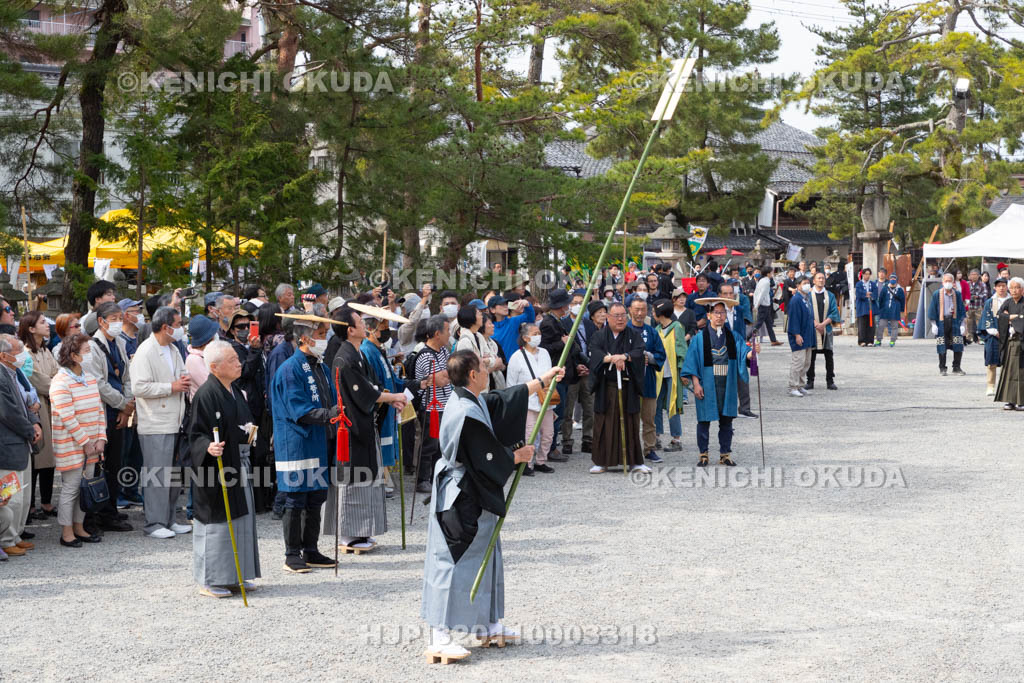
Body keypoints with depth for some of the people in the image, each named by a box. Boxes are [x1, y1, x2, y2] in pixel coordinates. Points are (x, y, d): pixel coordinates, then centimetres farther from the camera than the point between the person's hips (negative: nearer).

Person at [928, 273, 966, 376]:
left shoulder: (957, 294, 8)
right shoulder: (937, 294, 2)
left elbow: (961, 309, 11)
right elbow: (932, 309, 2)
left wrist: (962, 324, 5)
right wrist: (934, 324, -4)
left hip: (954, 321, 2)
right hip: (942, 322, -2)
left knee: (958, 347, -1)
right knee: (942, 347, 1)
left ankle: (956, 368, 10)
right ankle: (942, 368, 10)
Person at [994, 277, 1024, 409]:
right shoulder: (1008, 302, 12)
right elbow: (999, 315, -2)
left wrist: (1009, 317, -3)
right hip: (1010, 340, 5)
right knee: (1009, 370, 2)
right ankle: (1011, 400, 4)